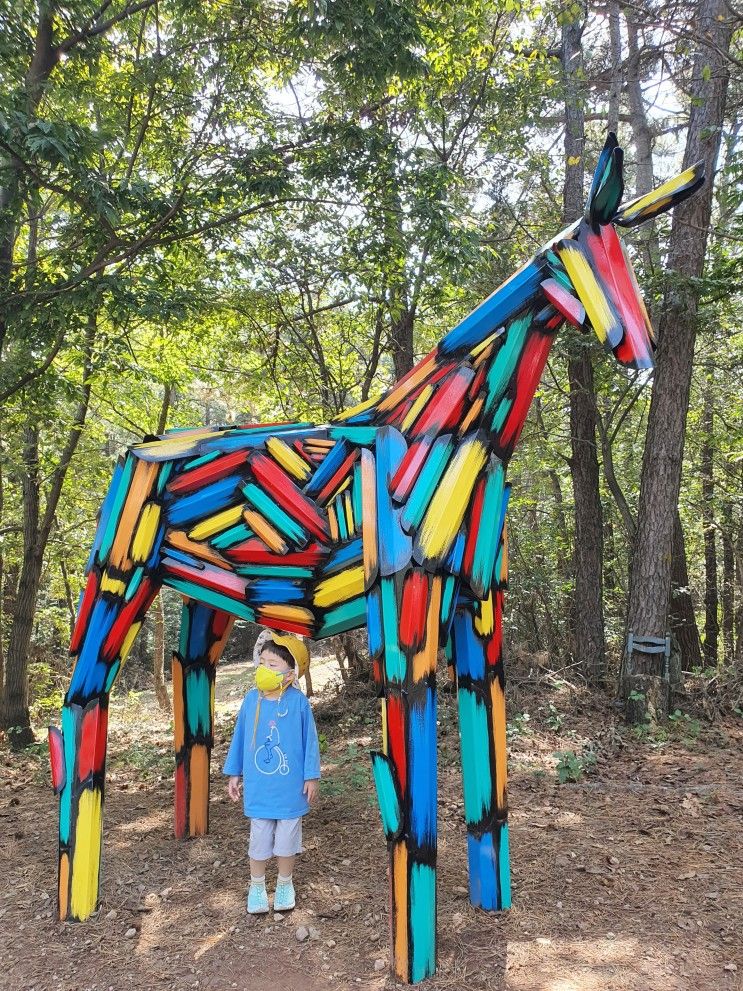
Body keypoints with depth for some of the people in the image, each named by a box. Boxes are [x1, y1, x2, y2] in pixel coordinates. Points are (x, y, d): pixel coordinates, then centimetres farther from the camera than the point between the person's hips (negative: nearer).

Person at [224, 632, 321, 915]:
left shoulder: (298, 701, -16)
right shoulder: (251, 699, -9)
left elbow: (309, 740, -7)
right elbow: (239, 737, 3)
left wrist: (312, 776, -3)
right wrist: (234, 774, 7)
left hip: (290, 786, -1)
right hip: (258, 787, 2)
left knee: (287, 837, 15)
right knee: (259, 838, 15)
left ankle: (285, 884, 38)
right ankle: (257, 886, 36)